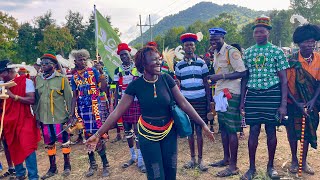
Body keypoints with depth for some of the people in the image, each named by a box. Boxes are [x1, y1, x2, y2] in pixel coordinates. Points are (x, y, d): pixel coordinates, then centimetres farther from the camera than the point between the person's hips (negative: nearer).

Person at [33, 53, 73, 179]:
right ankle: (52, 168, 28)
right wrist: (37, 116, 10)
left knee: (64, 141, 7)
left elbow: (69, 98, -5)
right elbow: (35, 99, 11)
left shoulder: (62, 79, -8)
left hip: (60, 117, -4)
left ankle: (67, 165, 23)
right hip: (44, 118, 5)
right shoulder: (37, 79, 6)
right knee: (49, 143, 14)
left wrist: (70, 114, -6)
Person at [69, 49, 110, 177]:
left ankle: (105, 164, 10)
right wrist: (72, 113, 6)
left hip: (95, 108, -3)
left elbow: (103, 88, -7)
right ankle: (92, 164, 24)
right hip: (82, 110, 4)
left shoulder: (93, 71, -1)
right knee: (87, 137, 10)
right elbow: (74, 96, 10)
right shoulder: (74, 77, 8)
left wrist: (101, 73, -18)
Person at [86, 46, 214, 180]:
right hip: (148, 135, -2)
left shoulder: (166, 79, -8)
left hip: (169, 132, 2)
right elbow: (117, 112, -10)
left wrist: (203, 124, -5)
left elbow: (183, 103, -5)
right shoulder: (136, 85, -12)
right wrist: (98, 135, -13)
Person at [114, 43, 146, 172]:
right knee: (127, 131, 11)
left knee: (137, 130, -3)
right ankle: (132, 156, 28)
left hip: (137, 102, -4)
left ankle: (140, 160, 7)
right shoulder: (118, 70, 7)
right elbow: (117, 89, 9)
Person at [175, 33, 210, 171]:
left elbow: (206, 84, 3)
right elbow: (177, 85, 10)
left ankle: (200, 159, 15)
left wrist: (209, 102, -2)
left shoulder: (201, 62, 2)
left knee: (199, 130, 2)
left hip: (200, 100, -2)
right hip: (185, 101, 2)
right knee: (189, 130, 8)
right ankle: (192, 158, 21)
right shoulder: (179, 65, 6)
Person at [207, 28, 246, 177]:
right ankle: (226, 158, 29)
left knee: (231, 129, -4)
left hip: (231, 94, -9)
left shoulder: (232, 52, -11)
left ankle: (233, 166, 5)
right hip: (220, 94, 9)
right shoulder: (216, 53, 15)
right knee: (223, 127, 15)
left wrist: (221, 76, -24)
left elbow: (242, 72, -18)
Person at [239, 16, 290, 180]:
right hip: (252, 95, 2)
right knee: (253, 131, 3)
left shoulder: (277, 51, 1)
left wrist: (283, 104, -8)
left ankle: (270, 166, 25)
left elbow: (284, 80, -1)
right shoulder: (248, 52, 8)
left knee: (271, 131, 6)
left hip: (272, 95, -1)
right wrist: (242, 100, 5)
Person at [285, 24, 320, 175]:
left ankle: (304, 161, 27)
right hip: (293, 102, -3)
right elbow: (285, 84, -15)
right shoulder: (292, 60, -17)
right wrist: (297, 103, -19)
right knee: (293, 131, 9)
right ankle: (294, 161, 27)